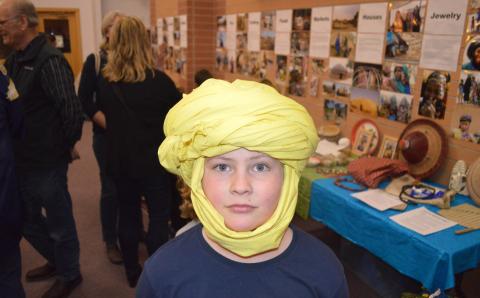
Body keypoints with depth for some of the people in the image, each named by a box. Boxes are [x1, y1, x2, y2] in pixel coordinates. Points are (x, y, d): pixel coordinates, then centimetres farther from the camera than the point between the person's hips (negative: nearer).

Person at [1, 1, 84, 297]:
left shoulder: (49, 60, -19)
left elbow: (72, 109, -26)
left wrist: (67, 146, -13)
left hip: (47, 161, -9)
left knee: (59, 222, 9)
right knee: (28, 220, 23)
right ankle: (57, 260, 45)